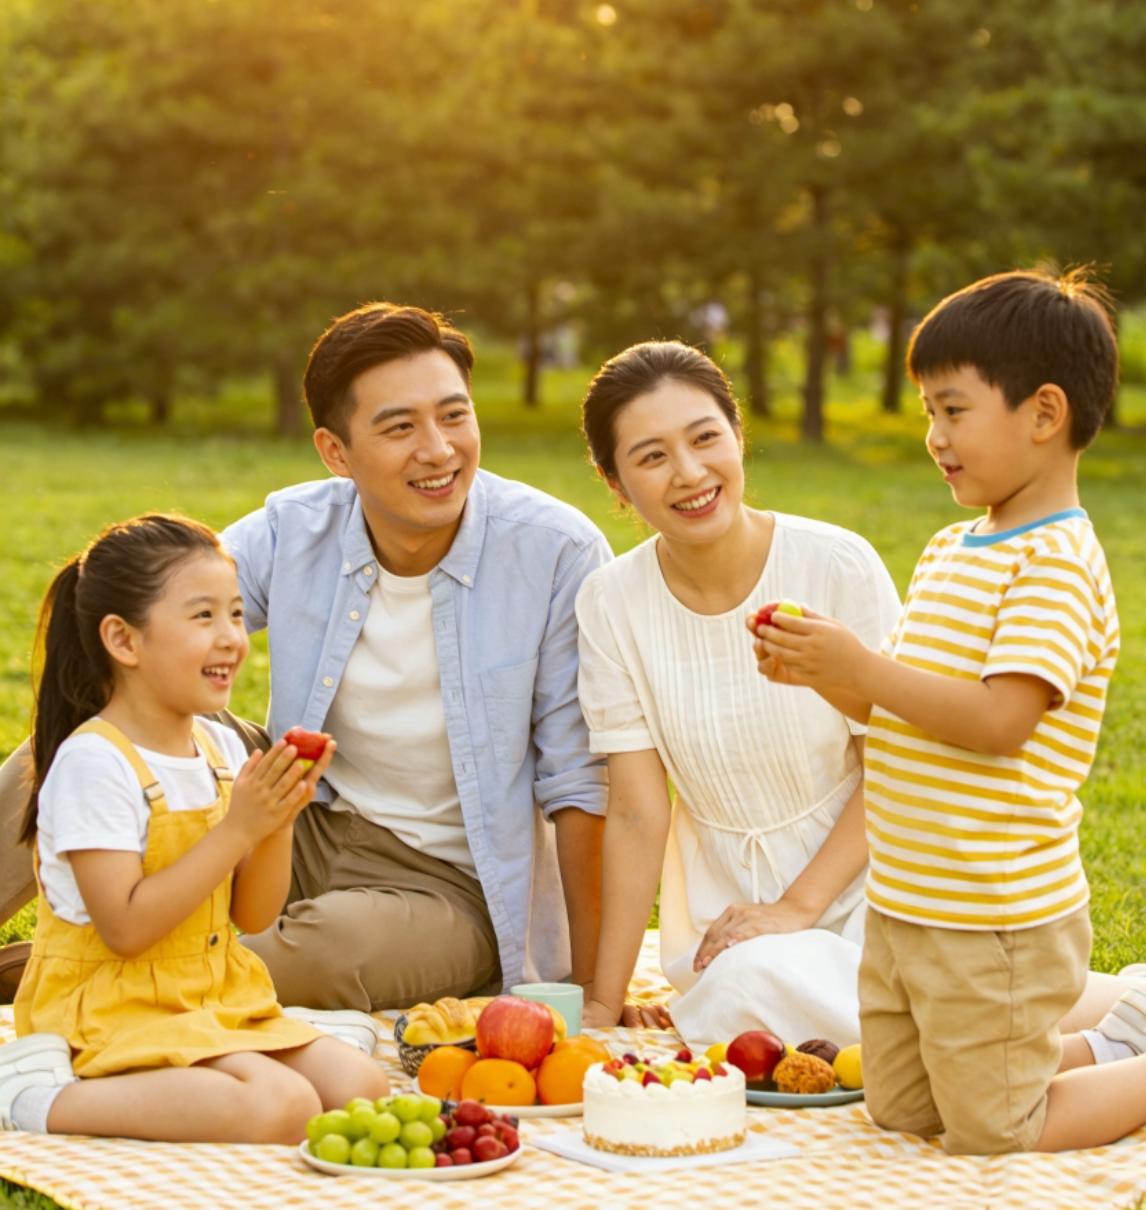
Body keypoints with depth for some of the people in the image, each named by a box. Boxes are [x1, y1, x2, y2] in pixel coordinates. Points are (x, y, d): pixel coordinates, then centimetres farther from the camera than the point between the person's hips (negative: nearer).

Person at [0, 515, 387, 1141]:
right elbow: (124, 928, -22)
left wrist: (278, 822, -9)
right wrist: (236, 829, -21)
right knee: (280, 1106, -26)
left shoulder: (222, 749, 7)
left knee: (360, 1088, -7)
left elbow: (253, 916, 9)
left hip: (216, 992, 8)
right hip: (114, 1011, -8)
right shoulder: (93, 761, -16)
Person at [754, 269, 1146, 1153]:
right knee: (902, 1111, 19)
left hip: (995, 921, -9)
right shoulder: (950, 551, 12)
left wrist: (861, 668, -26)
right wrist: (819, 676, -2)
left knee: (993, 1134, 0)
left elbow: (998, 721, -27)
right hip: (903, 905, 9)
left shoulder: (1058, 563, -17)